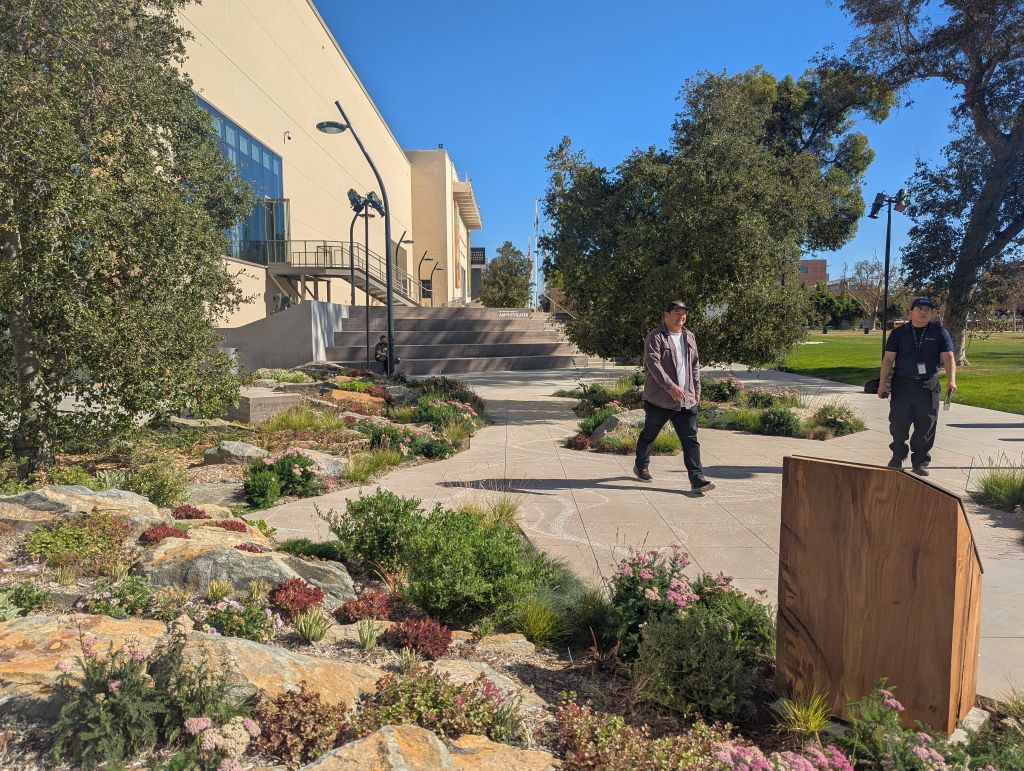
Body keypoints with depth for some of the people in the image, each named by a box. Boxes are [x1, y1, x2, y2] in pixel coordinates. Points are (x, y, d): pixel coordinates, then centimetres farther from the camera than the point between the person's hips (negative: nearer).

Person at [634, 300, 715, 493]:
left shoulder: (689, 337, 14)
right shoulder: (656, 337, -9)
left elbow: (695, 365, 21)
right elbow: (653, 363, -20)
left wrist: (697, 389, 15)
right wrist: (670, 386, -28)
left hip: (686, 400, 5)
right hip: (659, 399, -5)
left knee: (690, 439, -3)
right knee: (649, 434, 12)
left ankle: (697, 478, -4)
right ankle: (641, 466, 34)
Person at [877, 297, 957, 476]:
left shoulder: (939, 333, 3)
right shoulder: (899, 333, 3)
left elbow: (948, 358, -3)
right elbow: (888, 359, 2)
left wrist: (951, 379, -19)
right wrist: (882, 383, -3)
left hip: (928, 385, 0)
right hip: (902, 384, 0)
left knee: (926, 426, 4)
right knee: (898, 423, 6)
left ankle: (920, 462, 16)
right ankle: (897, 457, 23)